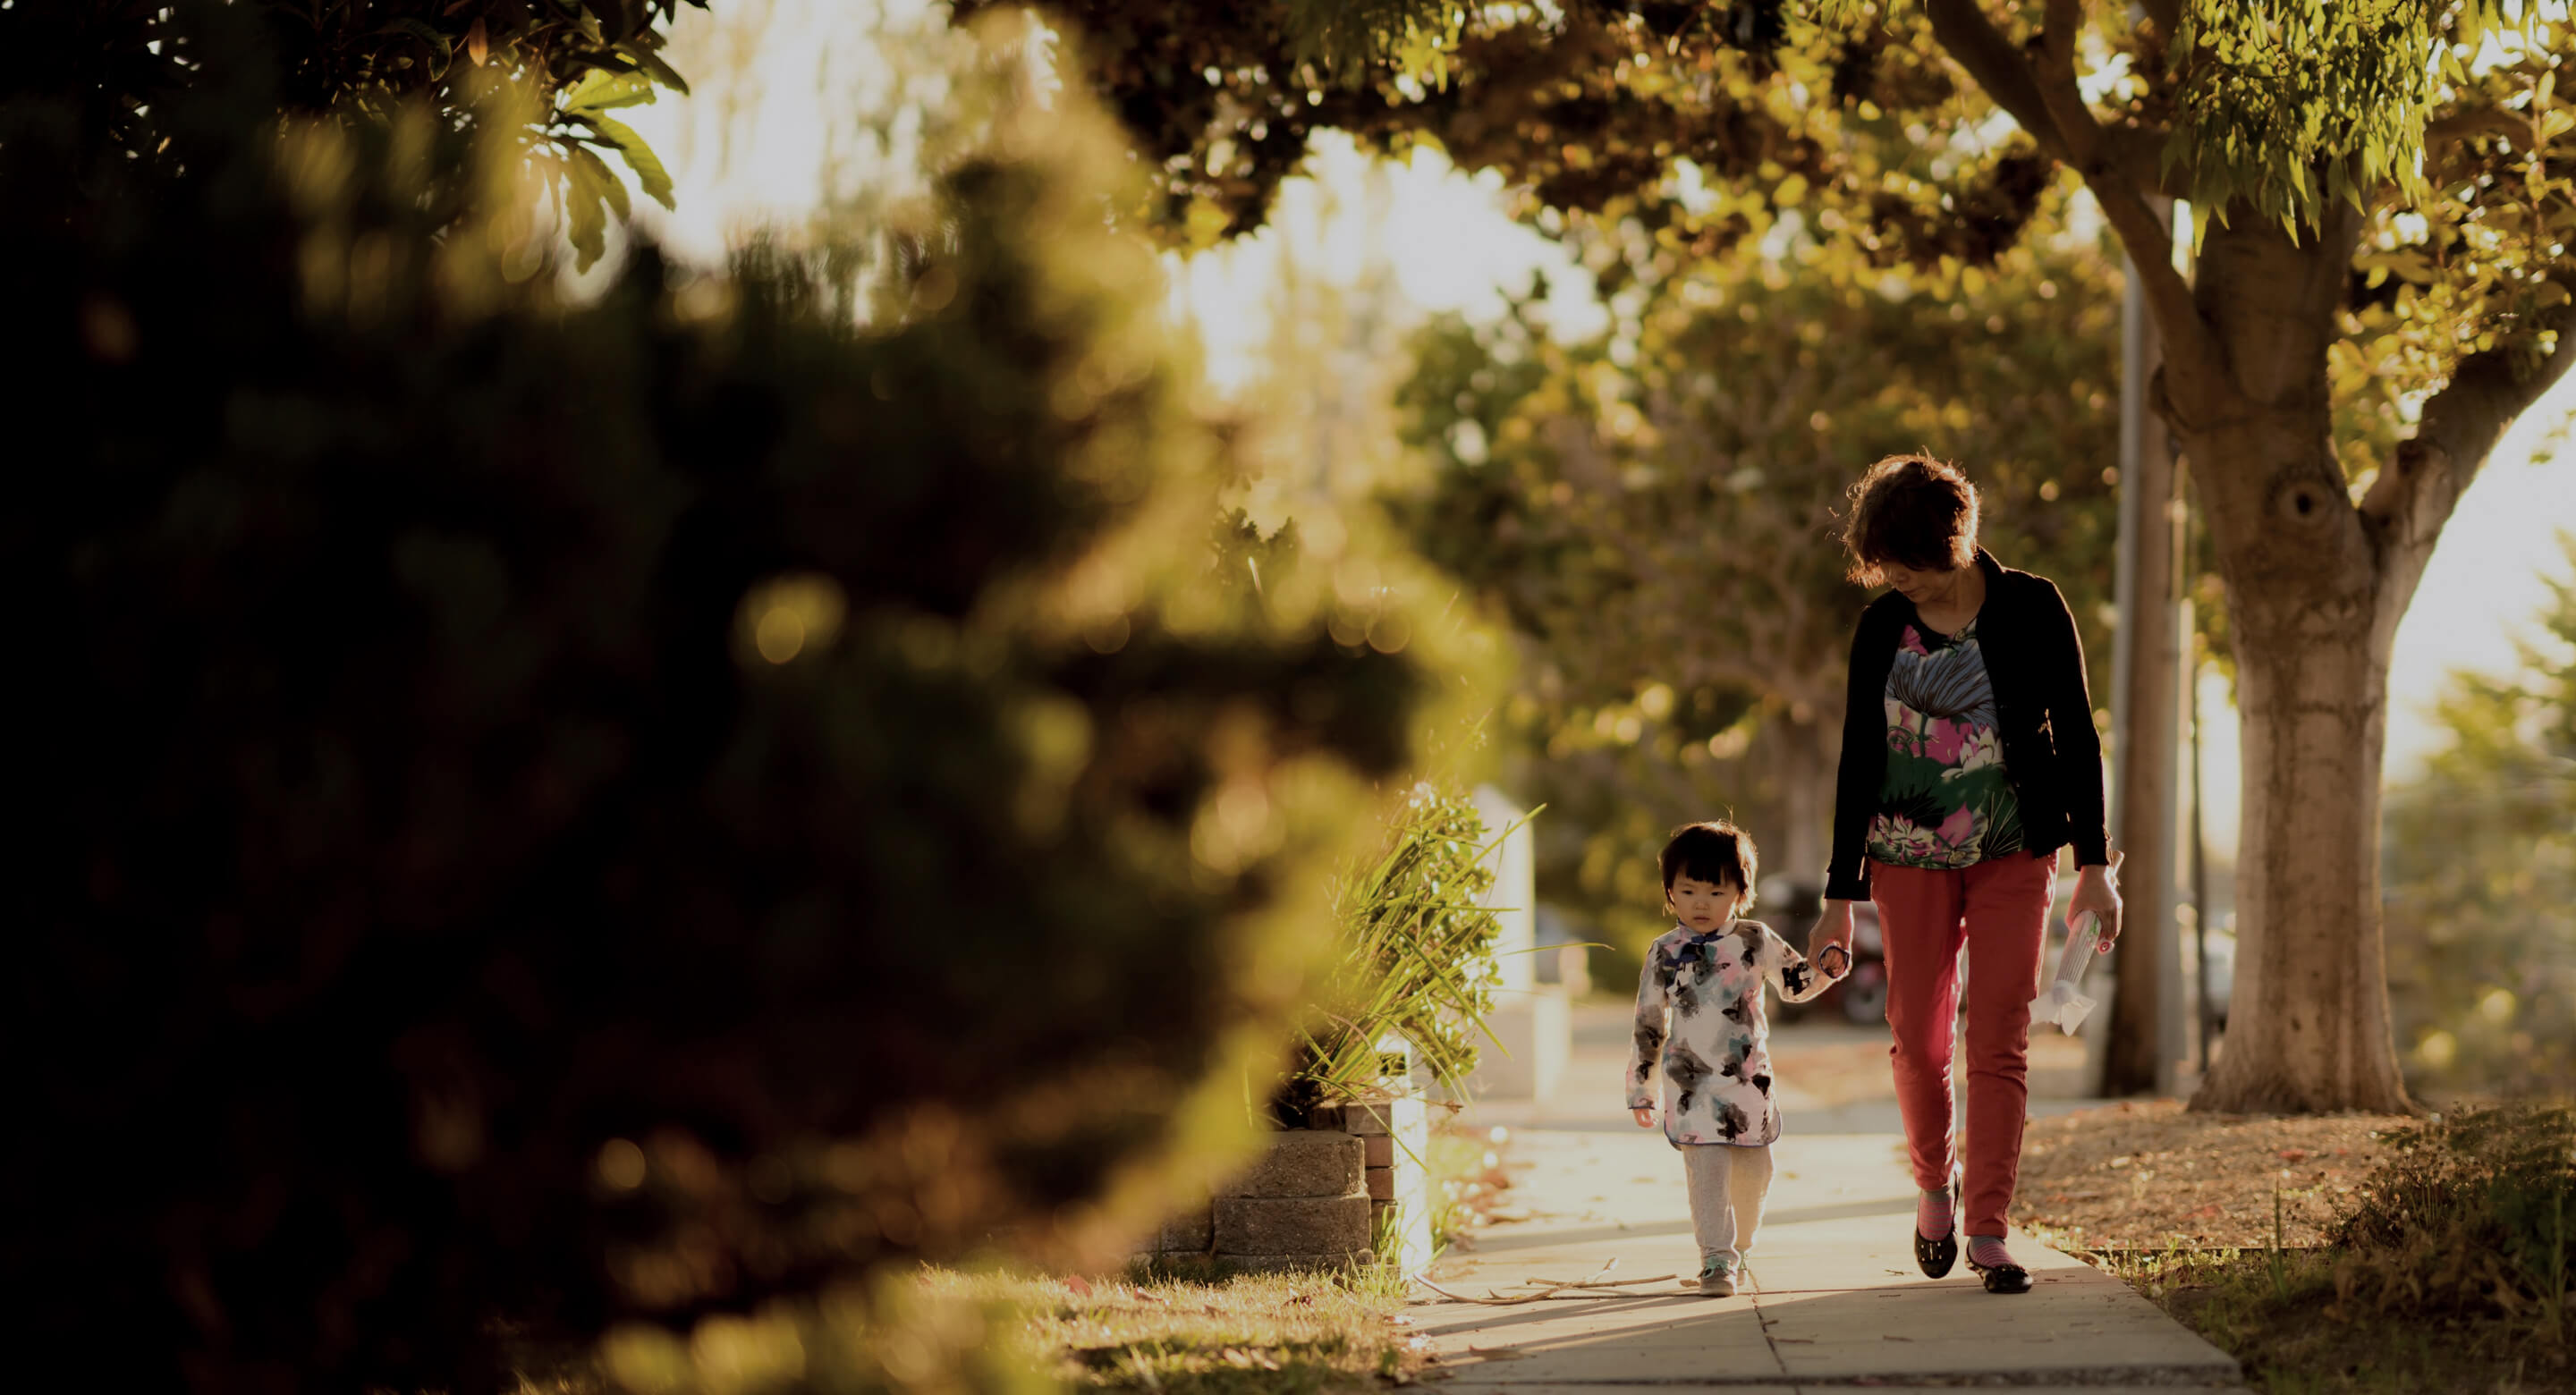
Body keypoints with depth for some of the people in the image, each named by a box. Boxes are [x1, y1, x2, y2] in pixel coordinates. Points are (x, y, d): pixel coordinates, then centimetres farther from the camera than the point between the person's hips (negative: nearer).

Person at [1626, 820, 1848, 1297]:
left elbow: (1796, 983, 15)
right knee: (1706, 1168, -14)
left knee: (1753, 1171, 9)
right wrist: (1640, 1088, 10)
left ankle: (1737, 1246, 30)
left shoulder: (1755, 941, 2)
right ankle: (1716, 1259, -14)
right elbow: (1648, 1025, 8)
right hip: (1692, 1084, -2)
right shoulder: (1665, 953, 2)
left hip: (1749, 1081, 2)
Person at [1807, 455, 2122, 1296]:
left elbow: (2076, 737, -2)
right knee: (1919, 1038, 2)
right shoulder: (1881, 628, 0)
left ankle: (1987, 1228, -4)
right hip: (1911, 856, 2)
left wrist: (2094, 864, -8)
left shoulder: (2031, 609, -6)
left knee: (1999, 1043, -7)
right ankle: (1935, 1184, 28)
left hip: (2014, 853, -2)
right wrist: (1841, 896, 1)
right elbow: (1858, 758, 3)